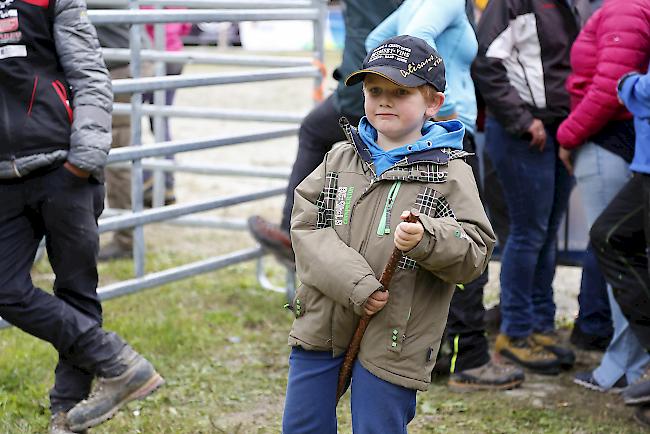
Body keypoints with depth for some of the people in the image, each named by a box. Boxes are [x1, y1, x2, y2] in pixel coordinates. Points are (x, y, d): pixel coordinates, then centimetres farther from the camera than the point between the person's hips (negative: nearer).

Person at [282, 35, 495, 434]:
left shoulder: (451, 173, -6)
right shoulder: (341, 159, 6)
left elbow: (476, 253, -12)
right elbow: (307, 226, -5)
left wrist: (425, 239, -33)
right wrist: (356, 284, -19)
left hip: (392, 341, -4)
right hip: (320, 325, 4)